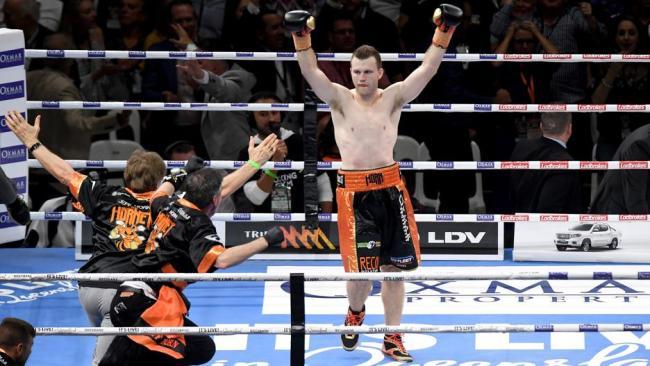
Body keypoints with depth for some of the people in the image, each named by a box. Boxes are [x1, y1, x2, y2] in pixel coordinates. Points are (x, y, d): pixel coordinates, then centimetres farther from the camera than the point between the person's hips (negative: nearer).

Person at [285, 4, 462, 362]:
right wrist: (301, 36, -29)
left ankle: (392, 337, 16)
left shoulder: (393, 98, 3)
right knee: (361, 268, -9)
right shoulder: (340, 99, 0)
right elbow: (310, 72, -13)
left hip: (390, 188, 2)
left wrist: (444, 31, -19)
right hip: (353, 191, -2)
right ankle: (355, 313, 24)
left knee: (394, 268, 4)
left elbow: (427, 69, -6)